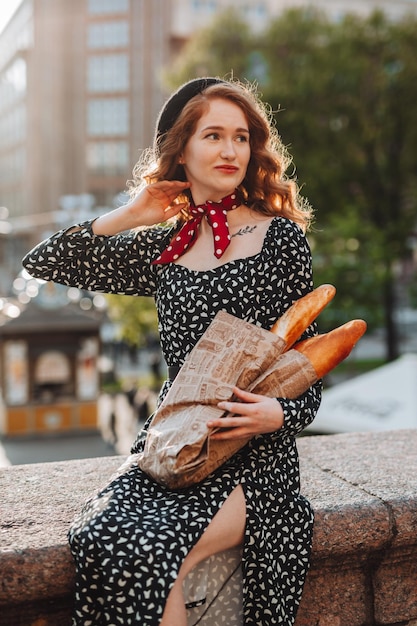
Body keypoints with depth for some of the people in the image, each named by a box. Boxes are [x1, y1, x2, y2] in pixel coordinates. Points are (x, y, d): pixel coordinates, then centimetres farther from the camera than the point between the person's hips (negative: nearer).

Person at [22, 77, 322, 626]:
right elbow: (41, 264, 13)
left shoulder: (280, 237, 2)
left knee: (148, 552, -27)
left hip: (253, 457, -3)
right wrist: (126, 217, 6)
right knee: (99, 537, -25)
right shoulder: (162, 246, 11)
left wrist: (279, 414, -16)